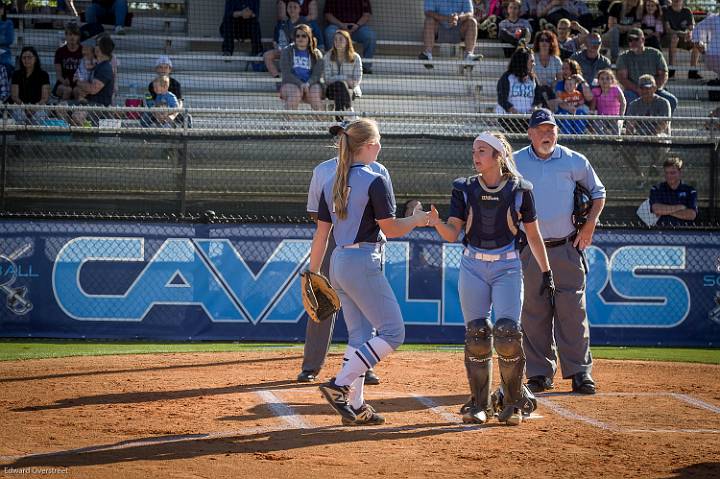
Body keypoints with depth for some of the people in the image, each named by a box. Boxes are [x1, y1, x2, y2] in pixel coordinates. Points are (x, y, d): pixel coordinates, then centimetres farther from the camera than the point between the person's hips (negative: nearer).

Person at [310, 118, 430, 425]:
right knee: (392, 332, -3)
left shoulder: (332, 183, 10)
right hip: (363, 263, -8)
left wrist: (313, 274, 13)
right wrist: (417, 220, 6)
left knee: (359, 335, 14)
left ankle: (355, 406, 11)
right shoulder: (375, 181, -12)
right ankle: (340, 386, -13)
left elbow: (321, 233, 10)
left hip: (338, 263, 8)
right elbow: (390, 229, -12)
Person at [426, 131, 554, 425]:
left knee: (507, 333, -14)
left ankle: (512, 405, -1)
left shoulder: (519, 191, 0)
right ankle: (479, 405, 9)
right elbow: (452, 234, -3)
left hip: (507, 268, -2)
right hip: (473, 266, 2)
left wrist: (546, 272, 8)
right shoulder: (465, 190, 3)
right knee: (476, 335, -2)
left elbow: (533, 235, 8)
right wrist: (436, 223, -24)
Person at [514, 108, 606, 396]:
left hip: (567, 250, -1)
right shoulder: (514, 164, 3)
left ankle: (580, 372, 0)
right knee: (534, 314, 2)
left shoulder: (574, 162, 3)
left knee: (572, 310, -3)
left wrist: (590, 225, 3)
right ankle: (540, 374, 8)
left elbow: (597, 191, 15)